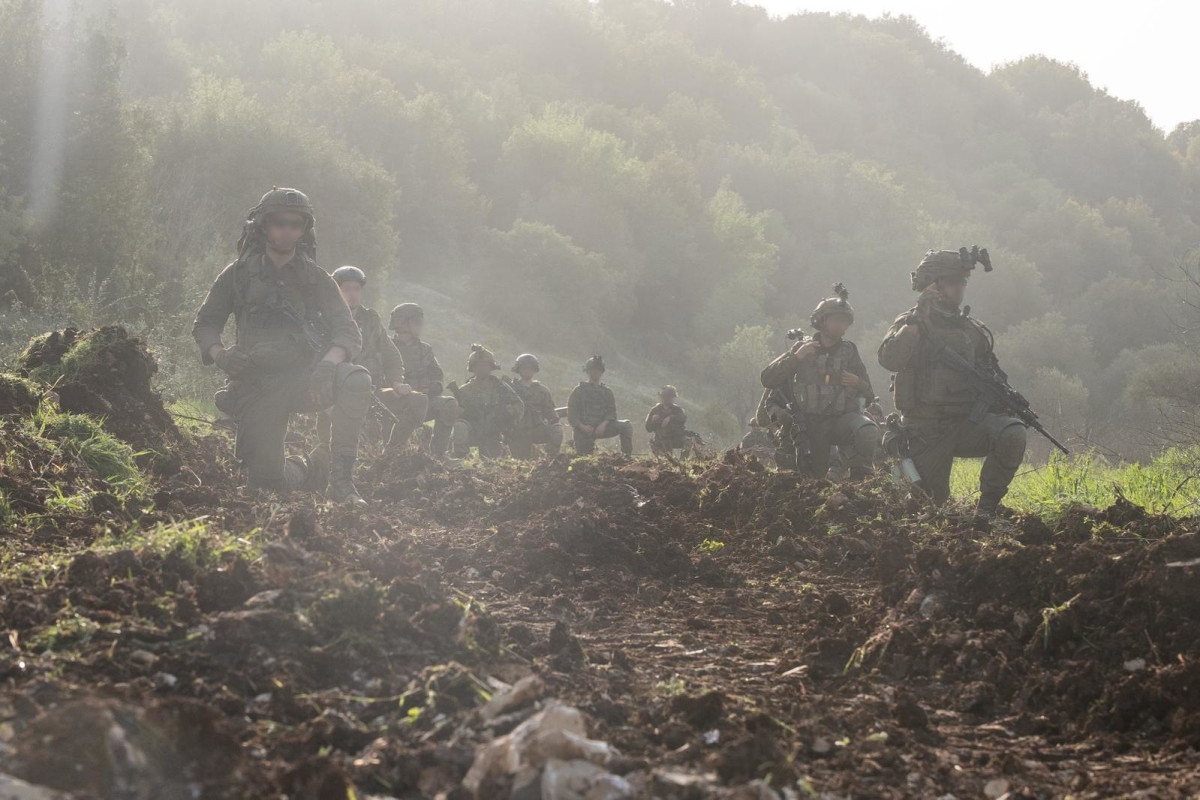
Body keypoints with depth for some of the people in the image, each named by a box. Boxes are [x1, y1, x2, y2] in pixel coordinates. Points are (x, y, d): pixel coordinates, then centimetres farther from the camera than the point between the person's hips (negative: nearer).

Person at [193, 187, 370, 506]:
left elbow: (348, 332, 0)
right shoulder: (239, 275, 8)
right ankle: (299, 469, 28)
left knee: (357, 380, -32)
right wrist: (221, 355, -13)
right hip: (258, 386, 0)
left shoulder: (316, 279, 9)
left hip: (306, 379, 0)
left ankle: (341, 479, -24)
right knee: (264, 479, -10)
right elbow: (205, 324, 10)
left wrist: (330, 361, -23)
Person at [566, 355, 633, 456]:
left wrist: (603, 424, -16)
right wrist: (582, 427, -18)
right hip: (583, 429, -2)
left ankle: (627, 456, -21)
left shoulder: (607, 391, 16)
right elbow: (571, 415, -1)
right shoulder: (578, 391, 7)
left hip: (601, 428, 2)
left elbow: (612, 412, 5)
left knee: (626, 425, -20)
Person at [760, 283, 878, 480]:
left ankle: (859, 477, -14)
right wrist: (795, 357, -14)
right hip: (811, 425, 1)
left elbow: (869, 396, 11)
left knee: (868, 432, -33)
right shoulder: (803, 349, 3)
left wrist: (858, 383, -12)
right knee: (815, 477, 3)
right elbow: (768, 380, -4)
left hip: (843, 418, -1)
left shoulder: (849, 351, 7)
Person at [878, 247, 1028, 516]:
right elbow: (890, 360, -20)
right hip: (926, 431, -3)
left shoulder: (973, 331, 13)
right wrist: (917, 321, -25)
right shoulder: (911, 324, 0)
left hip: (966, 423, 3)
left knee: (1013, 434, -26)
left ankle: (987, 507, -11)